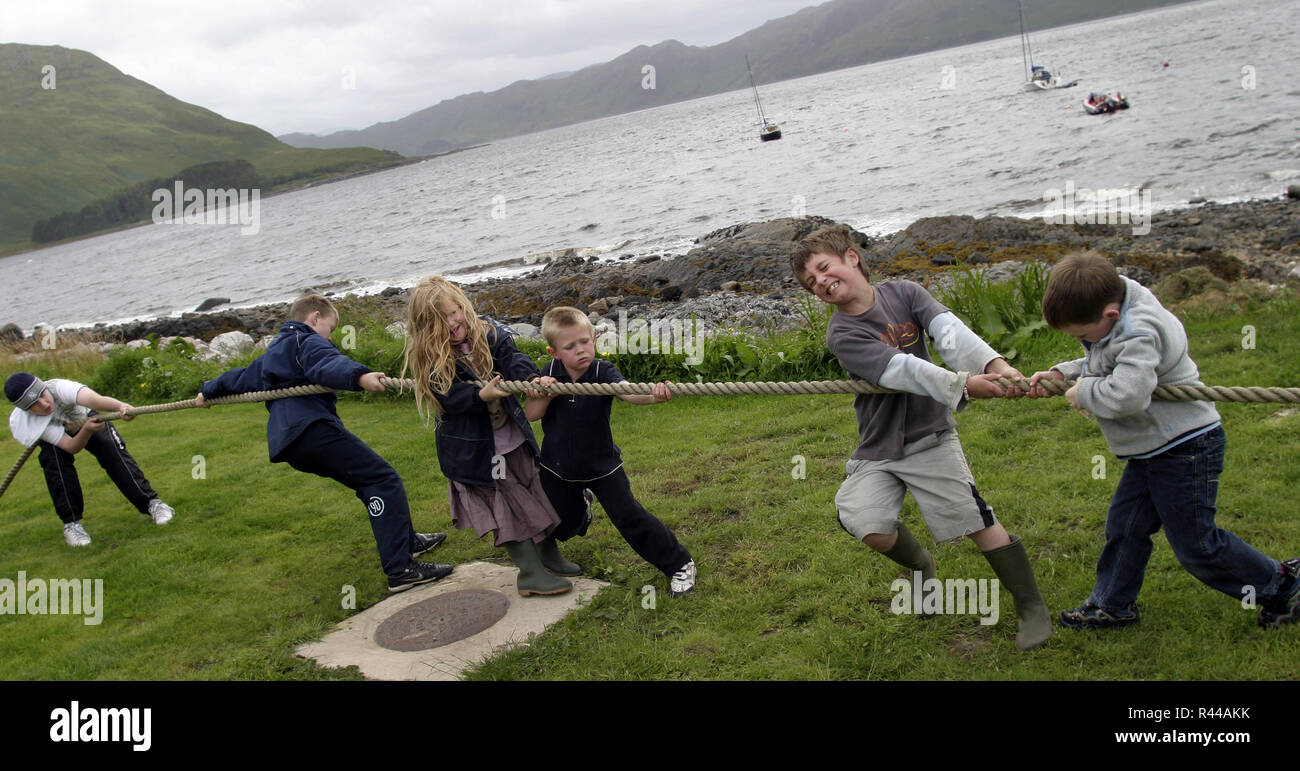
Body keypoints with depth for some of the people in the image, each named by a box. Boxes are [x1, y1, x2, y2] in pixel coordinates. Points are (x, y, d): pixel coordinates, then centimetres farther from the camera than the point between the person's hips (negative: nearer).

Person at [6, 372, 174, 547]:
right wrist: (87, 430, -58)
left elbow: (93, 399, -65)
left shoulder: (59, 387, -42)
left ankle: (151, 503, -14)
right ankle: (71, 522, -10)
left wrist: (120, 406, -84)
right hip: (53, 434, 1)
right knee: (56, 465, -25)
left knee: (114, 453, -20)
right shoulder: (20, 422, -34)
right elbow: (71, 447, -38)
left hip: (87, 417, -1)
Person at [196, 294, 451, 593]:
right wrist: (359, 376, -43)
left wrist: (209, 391, 66)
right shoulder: (307, 341, 1)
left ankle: (407, 541, 29)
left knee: (369, 479, 21)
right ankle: (401, 569, -26)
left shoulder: (272, 352, 31)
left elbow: (244, 377, 48)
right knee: (383, 480, -15)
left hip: (289, 440, 10)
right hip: (313, 429, -10)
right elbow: (328, 364, -23)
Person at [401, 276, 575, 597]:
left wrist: (531, 377, -42)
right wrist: (482, 395, -41)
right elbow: (452, 398, -22)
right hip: (472, 447, -4)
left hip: (512, 437, 5)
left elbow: (513, 359, -21)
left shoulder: (489, 333, -5)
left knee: (535, 493, 14)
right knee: (508, 505, -2)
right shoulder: (429, 360, -13)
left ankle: (549, 555, 31)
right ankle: (530, 572, 5)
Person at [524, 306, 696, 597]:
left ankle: (679, 564, 6)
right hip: (558, 466, 3)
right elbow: (531, 415, -10)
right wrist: (545, 392, -30)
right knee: (562, 526, 19)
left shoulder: (603, 371, -22)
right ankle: (581, 513, 59)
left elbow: (626, 391, -43)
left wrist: (653, 394, -65)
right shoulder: (550, 372, -12)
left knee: (629, 516, -11)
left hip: (601, 463, -3)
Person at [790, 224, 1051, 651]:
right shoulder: (842, 334, -12)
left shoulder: (904, 293, -3)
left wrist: (994, 364, -38)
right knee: (863, 523, -17)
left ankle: (1032, 607, 11)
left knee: (978, 520, -7)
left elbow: (949, 330, -21)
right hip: (878, 450, 0)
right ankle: (920, 563, 16)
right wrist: (962, 384, -39)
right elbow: (900, 370, -26)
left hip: (930, 437, 0)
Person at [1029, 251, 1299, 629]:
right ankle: (1112, 605, 30)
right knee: (1124, 526, 15)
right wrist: (1062, 373, -1)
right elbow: (1100, 366, 16)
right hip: (1152, 449, 10)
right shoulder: (1117, 323, 0)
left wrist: (1084, 392, -25)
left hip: (1186, 447, -10)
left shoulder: (1139, 333, -30)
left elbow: (1128, 394, -43)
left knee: (1195, 543, 4)